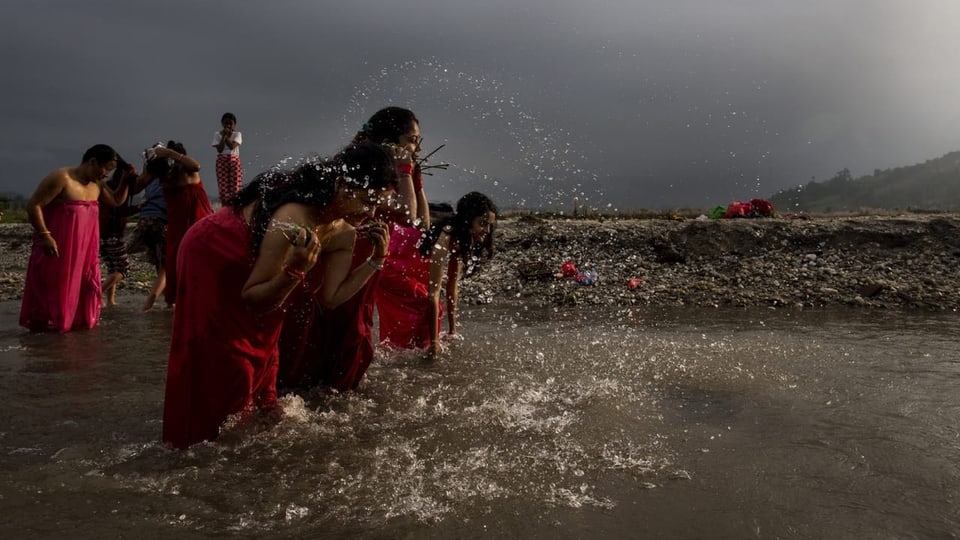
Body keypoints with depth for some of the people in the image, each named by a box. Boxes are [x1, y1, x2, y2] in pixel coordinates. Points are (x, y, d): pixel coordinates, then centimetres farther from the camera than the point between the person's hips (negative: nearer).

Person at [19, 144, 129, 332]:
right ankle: (46, 325, 11)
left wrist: (126, 181, 4)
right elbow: (33, 205, -17)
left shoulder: (97, 184, 7)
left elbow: (117, 200, 21)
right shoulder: (61, 178, -16)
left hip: (84, 246, 8)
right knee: (54, 284, -1)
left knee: (84, 283, 12)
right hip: (57, 246, -7)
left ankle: (78, 320, 25)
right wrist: (45, 235, -23)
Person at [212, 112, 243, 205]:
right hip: (222, 162, 0)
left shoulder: (237, 134, 5)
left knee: (235, 187, -7)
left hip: (234, 161, 0)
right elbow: (219, 149, -7)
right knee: (223, 188, -5)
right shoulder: (217, 134, 6)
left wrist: (226, 136, -8)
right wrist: (224, 136, -8)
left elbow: (232, 146, -12)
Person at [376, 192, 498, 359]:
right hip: (390, 271, -10)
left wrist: (452, 330, 2)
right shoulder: (445, 238, -34)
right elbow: (433, 293, -33)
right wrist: (434, 342, -29)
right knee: (426, 305, -19)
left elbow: (453, 288, -1)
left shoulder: (461, 240, -6)